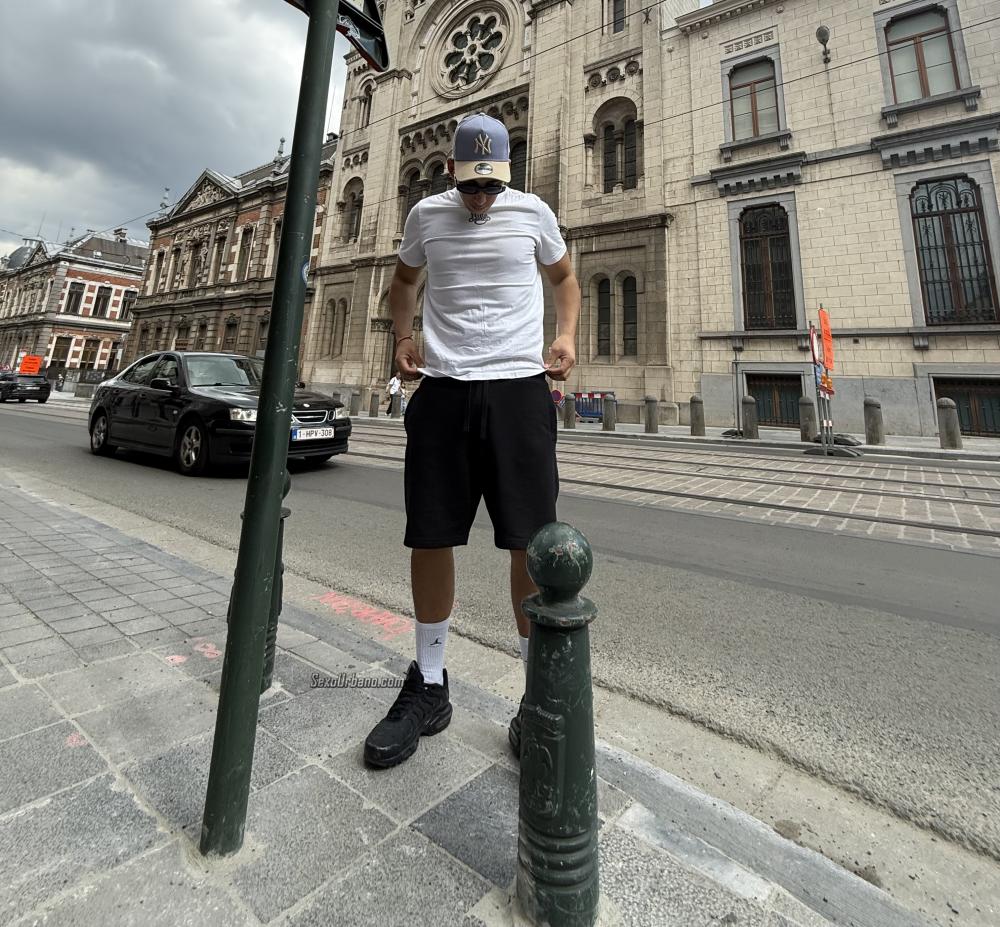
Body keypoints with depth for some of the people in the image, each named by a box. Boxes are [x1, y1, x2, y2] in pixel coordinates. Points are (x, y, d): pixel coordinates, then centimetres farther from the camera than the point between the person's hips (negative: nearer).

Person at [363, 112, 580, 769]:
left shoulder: (533, 212, 12)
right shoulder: (426, 215, 16)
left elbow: (565, 277, 24)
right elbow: (404, 281, 30)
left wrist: (567, 335, 5)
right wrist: (403, 337, 11)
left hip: (519, 387, -1)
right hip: (442, 389, 2)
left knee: (532, 544, -6)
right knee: (430, 539, 1)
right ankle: (429, 686, 22)